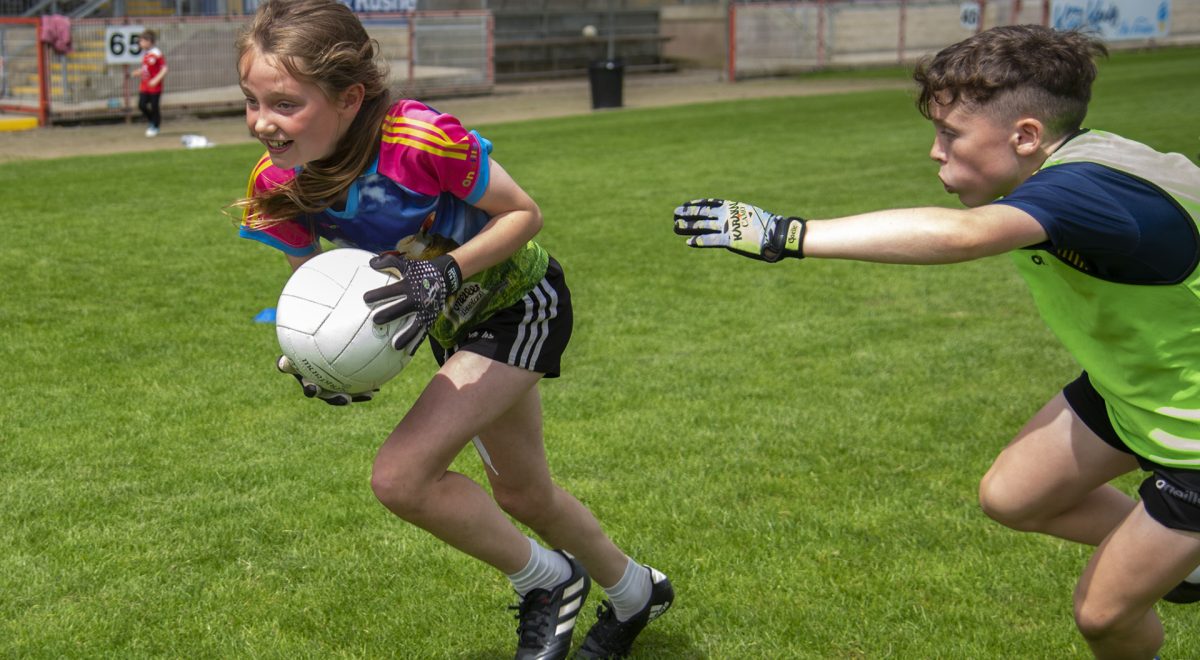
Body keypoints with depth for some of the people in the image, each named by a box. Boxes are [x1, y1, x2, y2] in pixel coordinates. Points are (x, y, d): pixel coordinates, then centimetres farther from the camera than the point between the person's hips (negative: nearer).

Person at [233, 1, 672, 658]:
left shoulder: (420, 140, -37)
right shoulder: (276, 186, -19)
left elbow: (523, 213, -22)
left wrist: (444, 273, -36)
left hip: (521, 301, -7)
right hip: (456, 323, 7)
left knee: (399, 476, -21)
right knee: (520, 493, 22)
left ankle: (546, 581, 5)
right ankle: (633, 591, 50)